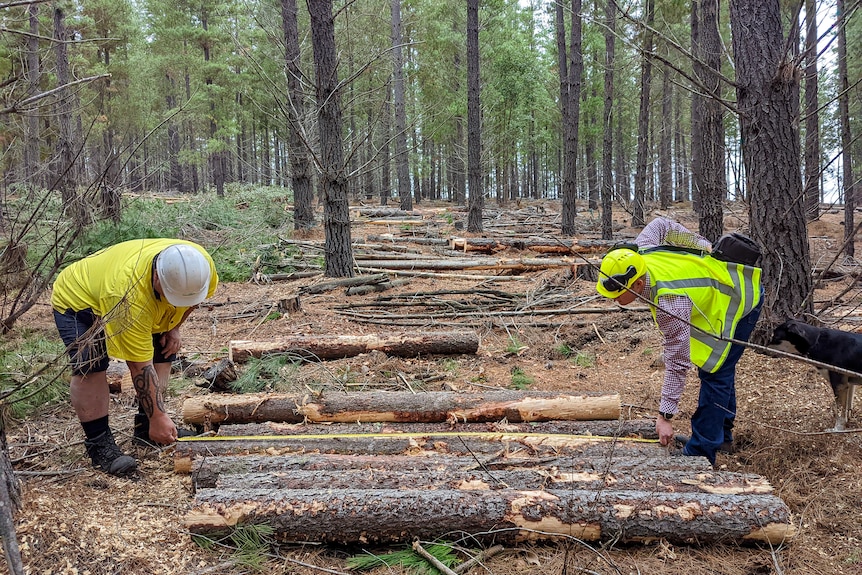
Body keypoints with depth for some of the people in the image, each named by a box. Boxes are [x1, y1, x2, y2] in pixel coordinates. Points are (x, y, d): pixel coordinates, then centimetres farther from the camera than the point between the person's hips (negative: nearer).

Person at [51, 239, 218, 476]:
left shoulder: (201, 265, -27)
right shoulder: (129, 296, -43)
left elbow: (190, 300, 1)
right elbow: (140, 367, -36)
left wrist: (173, 328, -8)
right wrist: (157, 417, -30)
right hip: (77, 299, -6)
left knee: (163, 351, -3)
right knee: (90, 367, -24)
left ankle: (145, 429, 9)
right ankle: (98, 443, -10)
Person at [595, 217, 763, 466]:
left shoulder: (670, 302, -40)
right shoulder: (639, 252, -20)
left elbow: (677, 362, -35)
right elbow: (661, 223, 0)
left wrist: (665, 416, -31)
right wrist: (704, 244, 3)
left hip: (739, 300, -10)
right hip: (724, 285, 10)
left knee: (714, 374, -12)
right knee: (716, 365, 18)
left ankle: (700, 453, -10)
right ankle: (722, 434, 31)